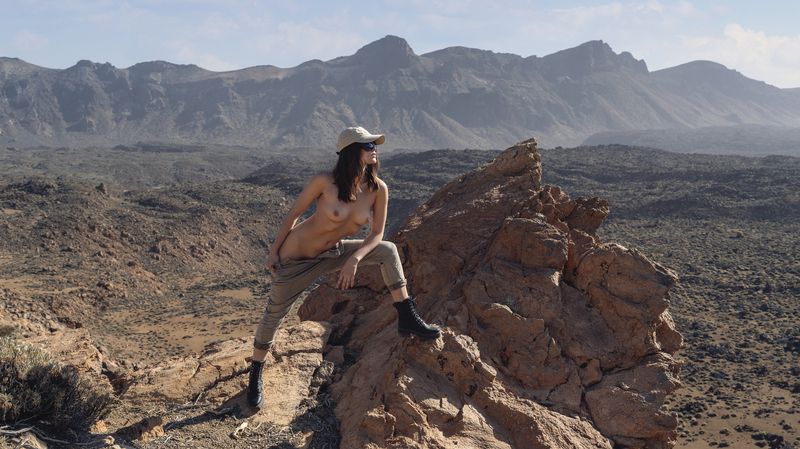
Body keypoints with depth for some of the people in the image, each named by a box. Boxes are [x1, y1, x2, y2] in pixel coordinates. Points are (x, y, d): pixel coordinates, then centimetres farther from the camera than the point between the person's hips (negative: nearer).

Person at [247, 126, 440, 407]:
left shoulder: (378, 189, -14)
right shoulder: (324, 182, -24)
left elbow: (376, 234, -6)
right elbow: (293, 215, -11)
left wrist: (355, 259, -23)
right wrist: (273, 253, -5)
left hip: (333, 254, 4)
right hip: (296, 257, -4)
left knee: (387, 251, -11)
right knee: (274, 314, 7)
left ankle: (407, 319, -5)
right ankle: (255, 374, 30)